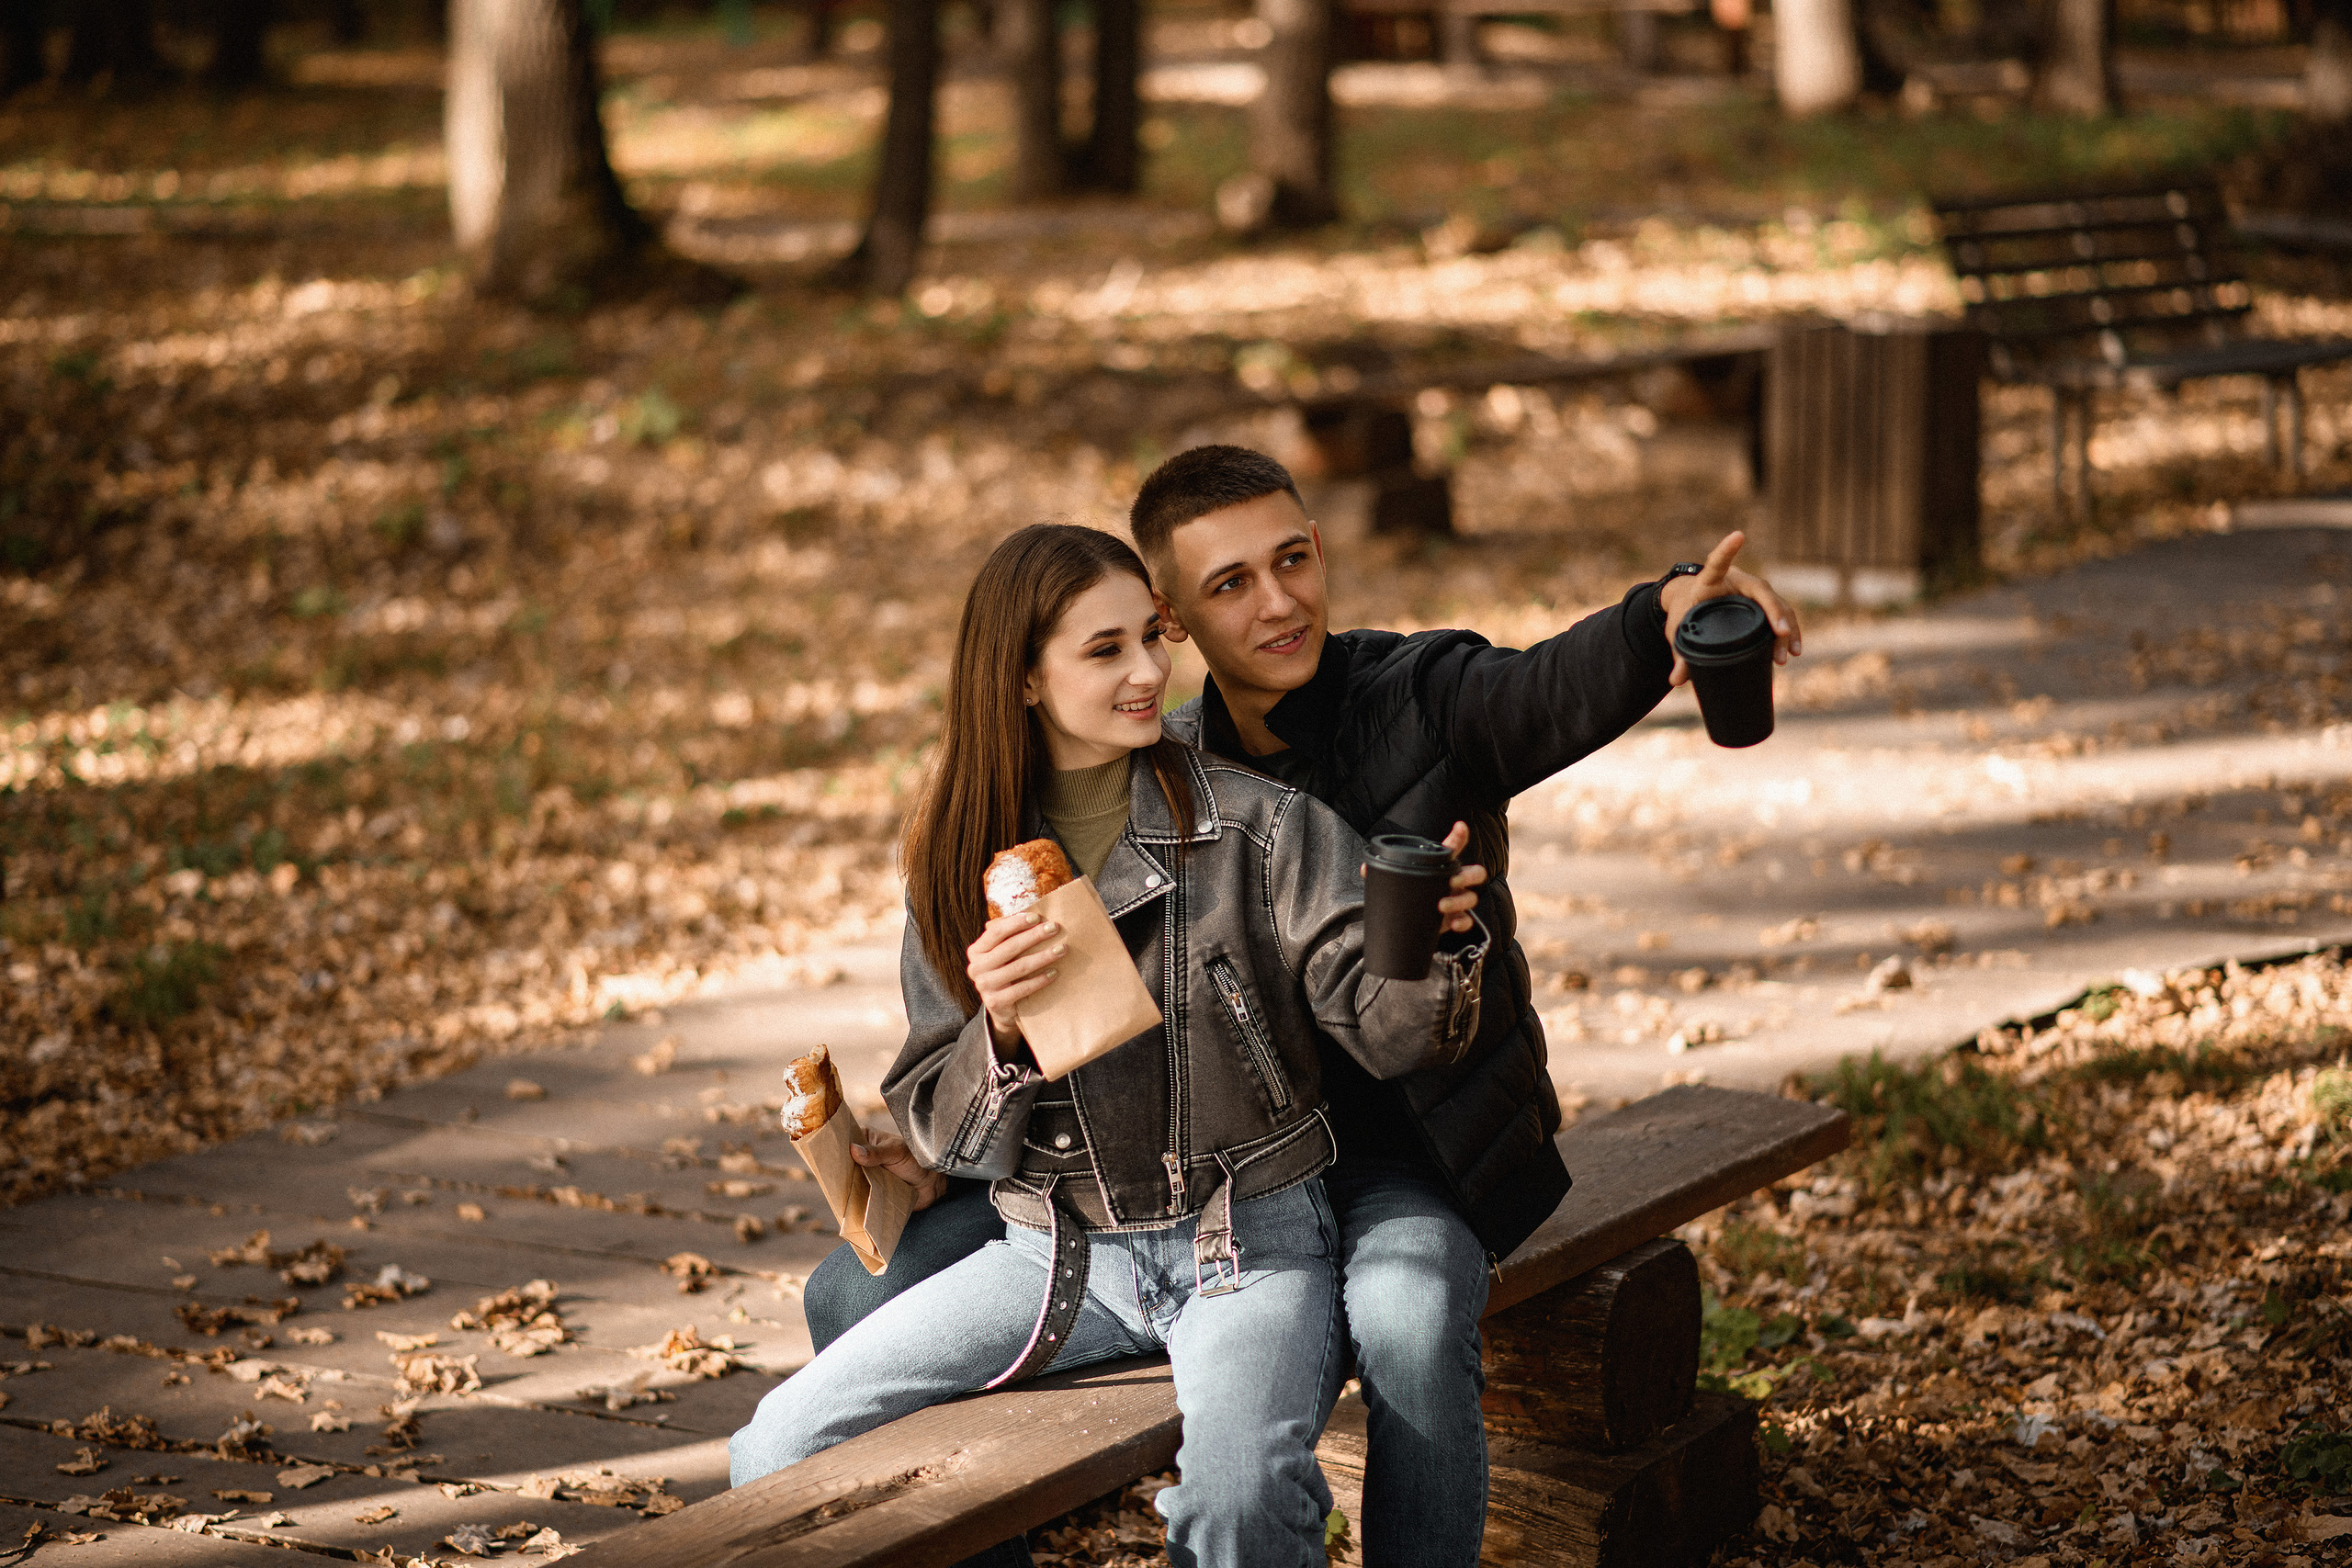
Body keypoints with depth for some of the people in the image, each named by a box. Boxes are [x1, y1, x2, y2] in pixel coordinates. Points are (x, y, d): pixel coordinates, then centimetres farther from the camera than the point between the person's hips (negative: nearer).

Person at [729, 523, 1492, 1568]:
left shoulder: (1261, 824, -3)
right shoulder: (960, 865, 4)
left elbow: (1381, 1025, -8)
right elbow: (947, 1138, 5)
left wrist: (1436, 941, -30)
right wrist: (998, 1031, -17)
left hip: (1251, 1238, -3)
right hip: (1057, 1248, 3)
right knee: (778, 1455, -9)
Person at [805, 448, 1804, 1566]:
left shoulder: (1424, 698, -8)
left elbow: (1563, 689, -31)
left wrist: (1670, 611, -55)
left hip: (1405, 1159, -4)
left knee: (1407, 1315, -40)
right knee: (862, 1294, -6)